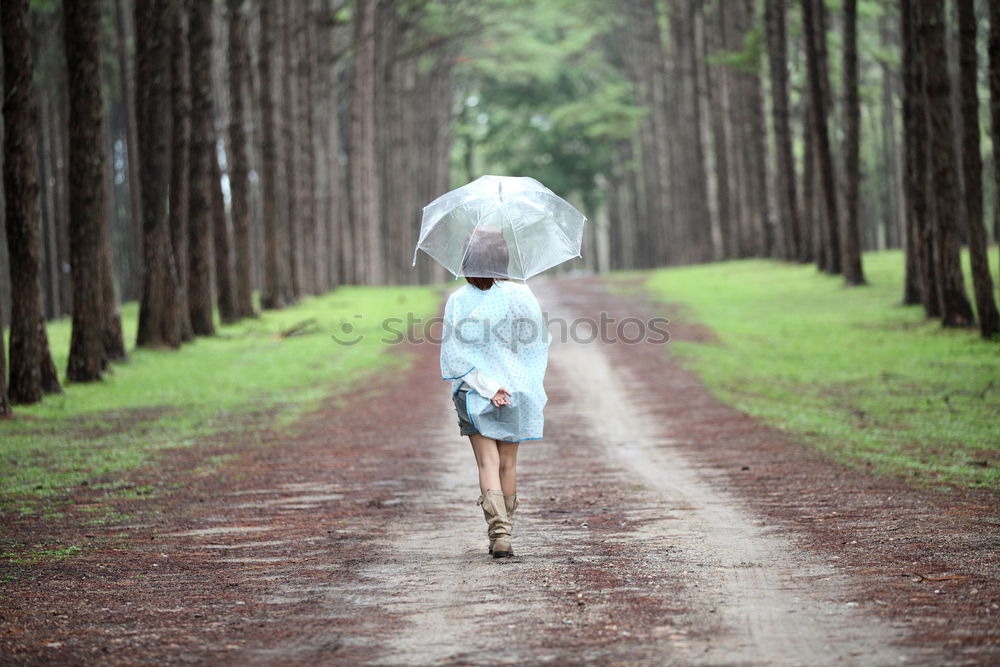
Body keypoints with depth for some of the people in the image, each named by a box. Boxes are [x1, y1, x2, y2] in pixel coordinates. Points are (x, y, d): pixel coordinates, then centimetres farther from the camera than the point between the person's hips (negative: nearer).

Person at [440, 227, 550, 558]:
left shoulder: (458, 302, -9)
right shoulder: (521, 295, -9)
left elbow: (456, 354, -12)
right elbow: (538, 341, -3)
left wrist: (487, 387, -12)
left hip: (474, 392, -1)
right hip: (516, 389, 1)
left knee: (488, 463, -2)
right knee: (508, 464, 14)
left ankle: (499, 533, -17)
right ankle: (504, 530, 22)